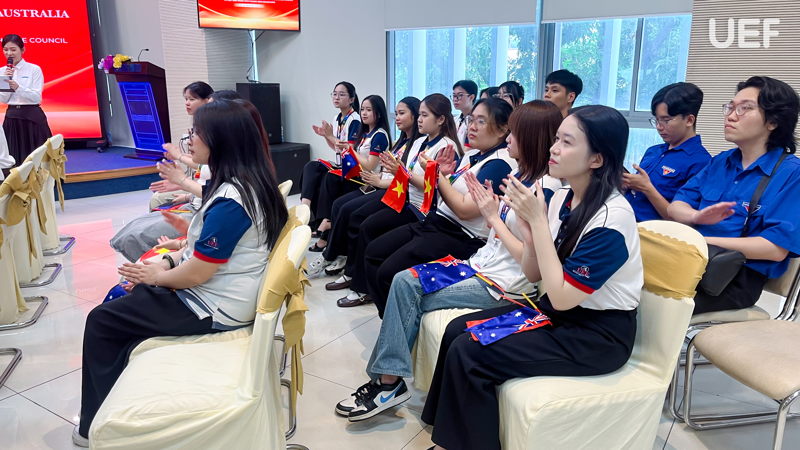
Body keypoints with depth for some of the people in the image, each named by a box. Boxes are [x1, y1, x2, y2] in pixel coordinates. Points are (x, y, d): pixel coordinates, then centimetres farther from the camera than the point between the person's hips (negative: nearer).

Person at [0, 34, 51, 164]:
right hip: (12, 117, 4)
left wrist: (18, 87, -23)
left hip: (32, 117, -4)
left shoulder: (34, 69, -3)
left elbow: (37, 97, -9)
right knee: (14, 154, 5)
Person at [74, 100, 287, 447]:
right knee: (119, 300, 20)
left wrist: (155, 277, -5)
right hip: (218, 292, 10)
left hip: (214, 309, -10)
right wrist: (168, 261, 4)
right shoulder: (248, 183, 3)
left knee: (101, 320, 6)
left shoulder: (229, 201, -29)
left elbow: (195, 274, -23)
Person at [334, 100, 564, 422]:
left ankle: (390, 381, 4)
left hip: (505, 285, -8)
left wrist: (493, 217, -14)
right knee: (404, 281, -6)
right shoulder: (520, 174, 10)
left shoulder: (547, 187, -17)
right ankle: (388, 380, -5)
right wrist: (486, 204, -1)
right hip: (482, 265, 8)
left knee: (409, 299, -11)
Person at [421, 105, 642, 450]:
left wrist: (537, 220, -24)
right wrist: (527, 225, -15)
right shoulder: (562, 198, 0)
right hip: (557, 312, 8)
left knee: (469, 353, -18)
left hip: (598, 334, -8)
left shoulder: (612, 217, -24)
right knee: (457, 330, -2)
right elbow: (534, 275, 4)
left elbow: (561, 296, -24)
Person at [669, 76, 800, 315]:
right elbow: (675, 207, 8)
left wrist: (702, 240, -16)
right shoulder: (721, 162, 15)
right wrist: (697, 217, -15)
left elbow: (776, 248, -14)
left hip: (739, 277, -6)